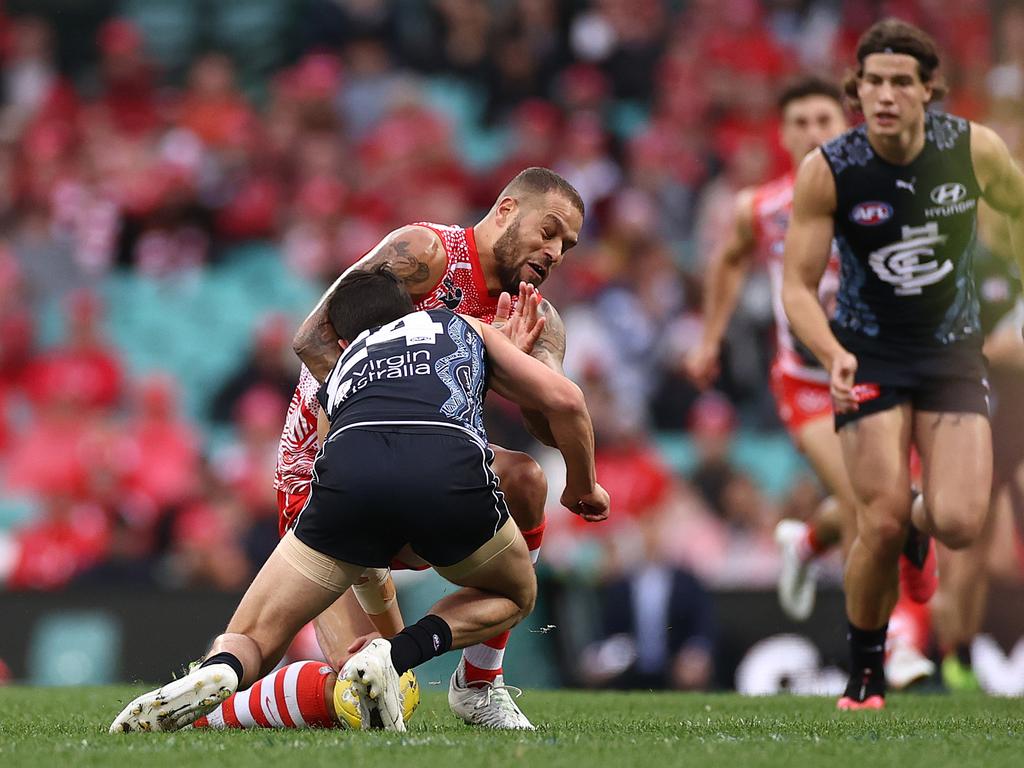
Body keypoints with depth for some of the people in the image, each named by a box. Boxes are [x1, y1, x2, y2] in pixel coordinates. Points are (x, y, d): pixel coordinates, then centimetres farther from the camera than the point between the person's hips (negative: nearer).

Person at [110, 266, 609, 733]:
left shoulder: (337, 376, 41)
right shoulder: (463, 327, 38)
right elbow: (564, 400, 25)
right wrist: (582, 486, 43)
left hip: (350, 472, 1)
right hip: (453, 472, -1)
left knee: (252, 641, 14)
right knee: (515, 595, 30)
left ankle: (219, 671, -25)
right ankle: (394, 656, 2)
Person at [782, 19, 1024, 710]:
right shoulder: (827, 171, -15)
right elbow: (798, 286, -11)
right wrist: (834, 356, -28)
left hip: (952, 350, 1)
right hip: (869, 356, -1)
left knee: (960, 525, -13)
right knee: (882, 525, -13)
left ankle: (918, 514, 27)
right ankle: (866, 667, 12)